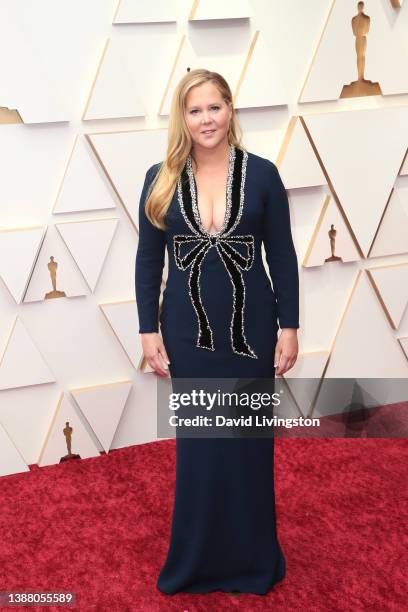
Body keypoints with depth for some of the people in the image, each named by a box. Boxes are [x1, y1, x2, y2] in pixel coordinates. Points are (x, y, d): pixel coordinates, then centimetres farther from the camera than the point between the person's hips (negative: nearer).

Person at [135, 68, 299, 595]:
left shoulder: (261, 174, -3)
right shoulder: (161, 179, -1)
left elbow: (282, 256, 0)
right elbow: (148, 260, 2)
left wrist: (289, 326, -3)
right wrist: (149, 330, -2)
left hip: (251, 328, 0)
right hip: (188, 332, 1)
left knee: (250, 442, 11)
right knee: (198, 445, 10)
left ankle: (252, 559, 31)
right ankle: (197, 560, 30)